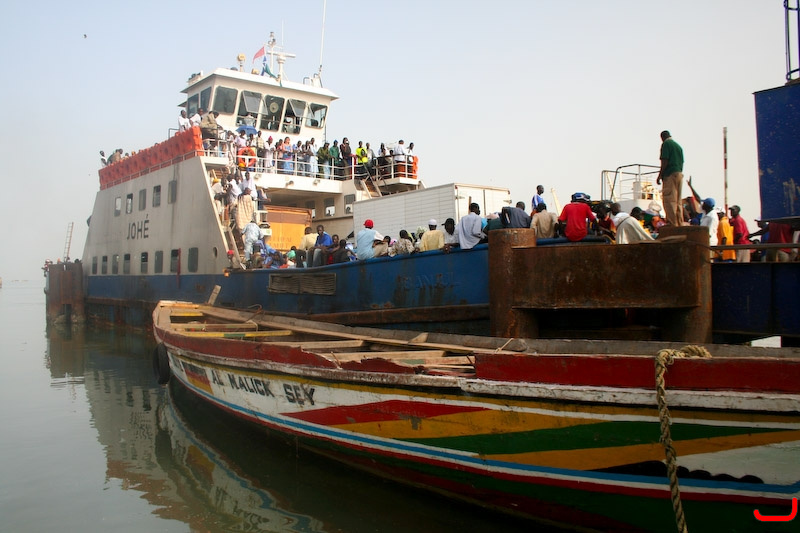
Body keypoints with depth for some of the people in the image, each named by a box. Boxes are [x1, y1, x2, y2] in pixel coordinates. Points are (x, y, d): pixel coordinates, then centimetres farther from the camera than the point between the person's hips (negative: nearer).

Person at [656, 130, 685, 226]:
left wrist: (660, 175, -7)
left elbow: (664, 161, -11)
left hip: (670, 175, -8)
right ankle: (680, 224, 10)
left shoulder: (666, 143, -2)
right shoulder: (678, 145, 20)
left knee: (669, 201, -11)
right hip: (680, 174, 8)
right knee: (678, 201, 10)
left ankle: (672, 225, -17)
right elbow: (682, 162, 18)